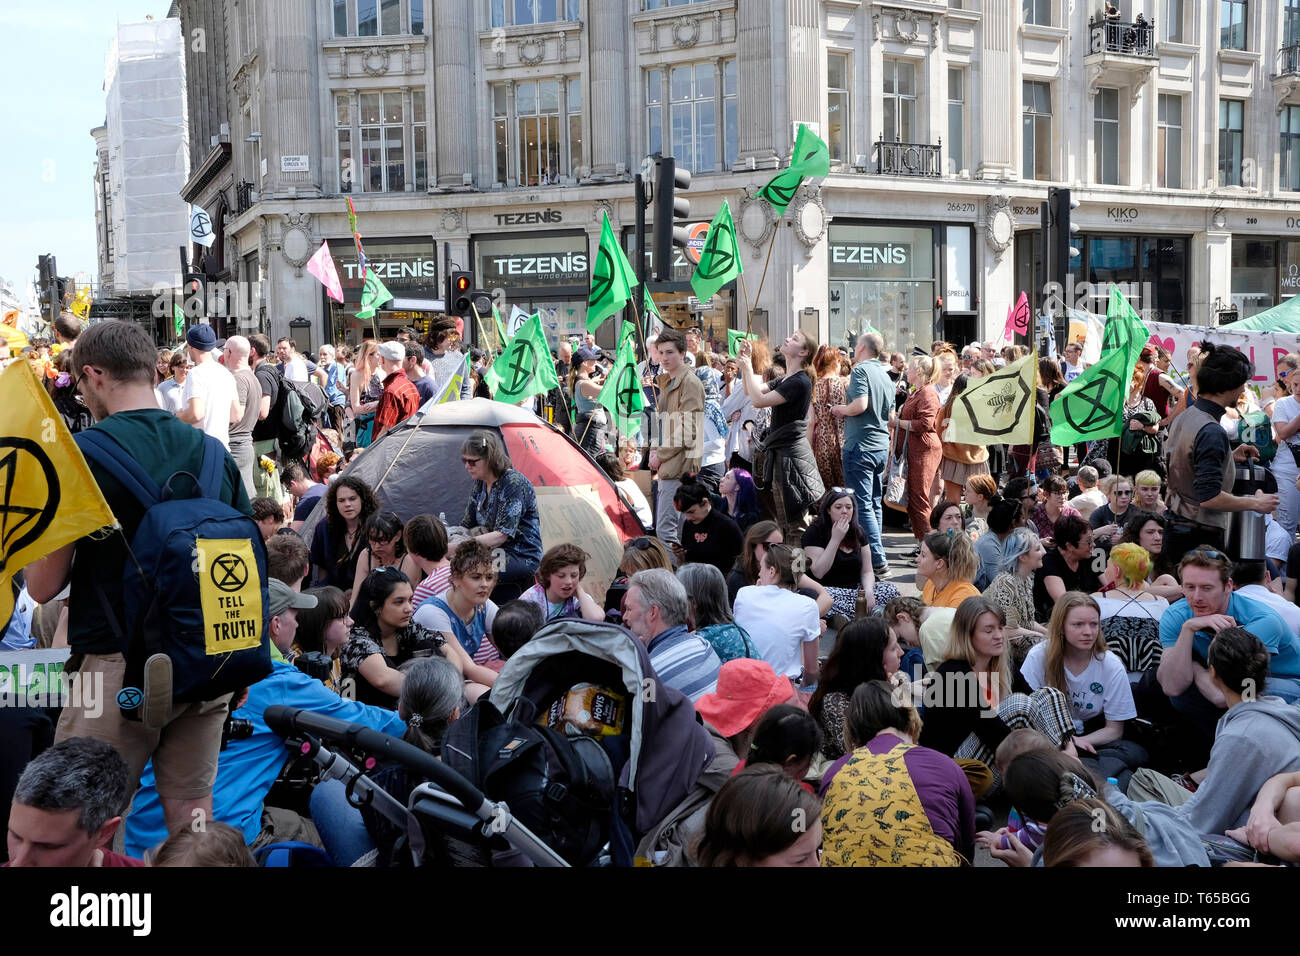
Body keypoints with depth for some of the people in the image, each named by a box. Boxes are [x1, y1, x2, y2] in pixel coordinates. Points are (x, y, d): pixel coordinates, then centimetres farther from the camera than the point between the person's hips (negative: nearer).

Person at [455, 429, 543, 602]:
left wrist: (458, 546, -30)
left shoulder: (514, 483, -16)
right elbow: (466, 525, 14)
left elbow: (502, 534, -23)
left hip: (522, 558, -8)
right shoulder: (480, 484, 10)